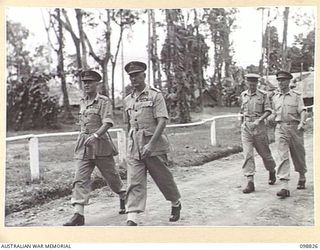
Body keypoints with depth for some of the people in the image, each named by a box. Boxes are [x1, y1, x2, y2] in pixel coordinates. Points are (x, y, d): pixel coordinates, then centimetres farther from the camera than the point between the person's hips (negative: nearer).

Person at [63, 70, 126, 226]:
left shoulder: (104, 101, -7)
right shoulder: (82, 102, 13)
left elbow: (108, 122, -19)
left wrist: (95, 135, -33)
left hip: (100, 144, -5)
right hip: (84, 146, 5)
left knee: (111, 175, 10)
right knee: (80, 179, -6)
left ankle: (124, 197, 36)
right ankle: (78, 215, -8)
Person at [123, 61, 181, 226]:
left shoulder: (155, 95, -6)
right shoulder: (128, 100, 12)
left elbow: (162, 121, -14)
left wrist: (151, 144, -23)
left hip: (154, 145, -4)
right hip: (134, 147, 4)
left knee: (163, 178, 10)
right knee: (134, 182, -4)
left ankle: (176, 205, 35)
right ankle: (132, 219, -5)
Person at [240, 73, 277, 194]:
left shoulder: (263, 95, -3)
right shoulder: (243, 95, 9)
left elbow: (268, 111, -8)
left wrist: (258, 120, -20)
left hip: (259, 126, -2)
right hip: (246, 127, 2)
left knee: (264, 152, 10)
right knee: (247, 154, -8)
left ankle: (272, 171, 40)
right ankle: (250, 182, -10)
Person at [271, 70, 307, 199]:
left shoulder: (296, 95, 3)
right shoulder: (275, 97, 13)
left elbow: (303, 111, -7)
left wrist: (302, 123, -23)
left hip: (294, 127, -1)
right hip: (280, 128, 1)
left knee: (298, 155, 11)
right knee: (283, 156, -10)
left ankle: (302, 177, 39)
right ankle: (284, 187, -16)